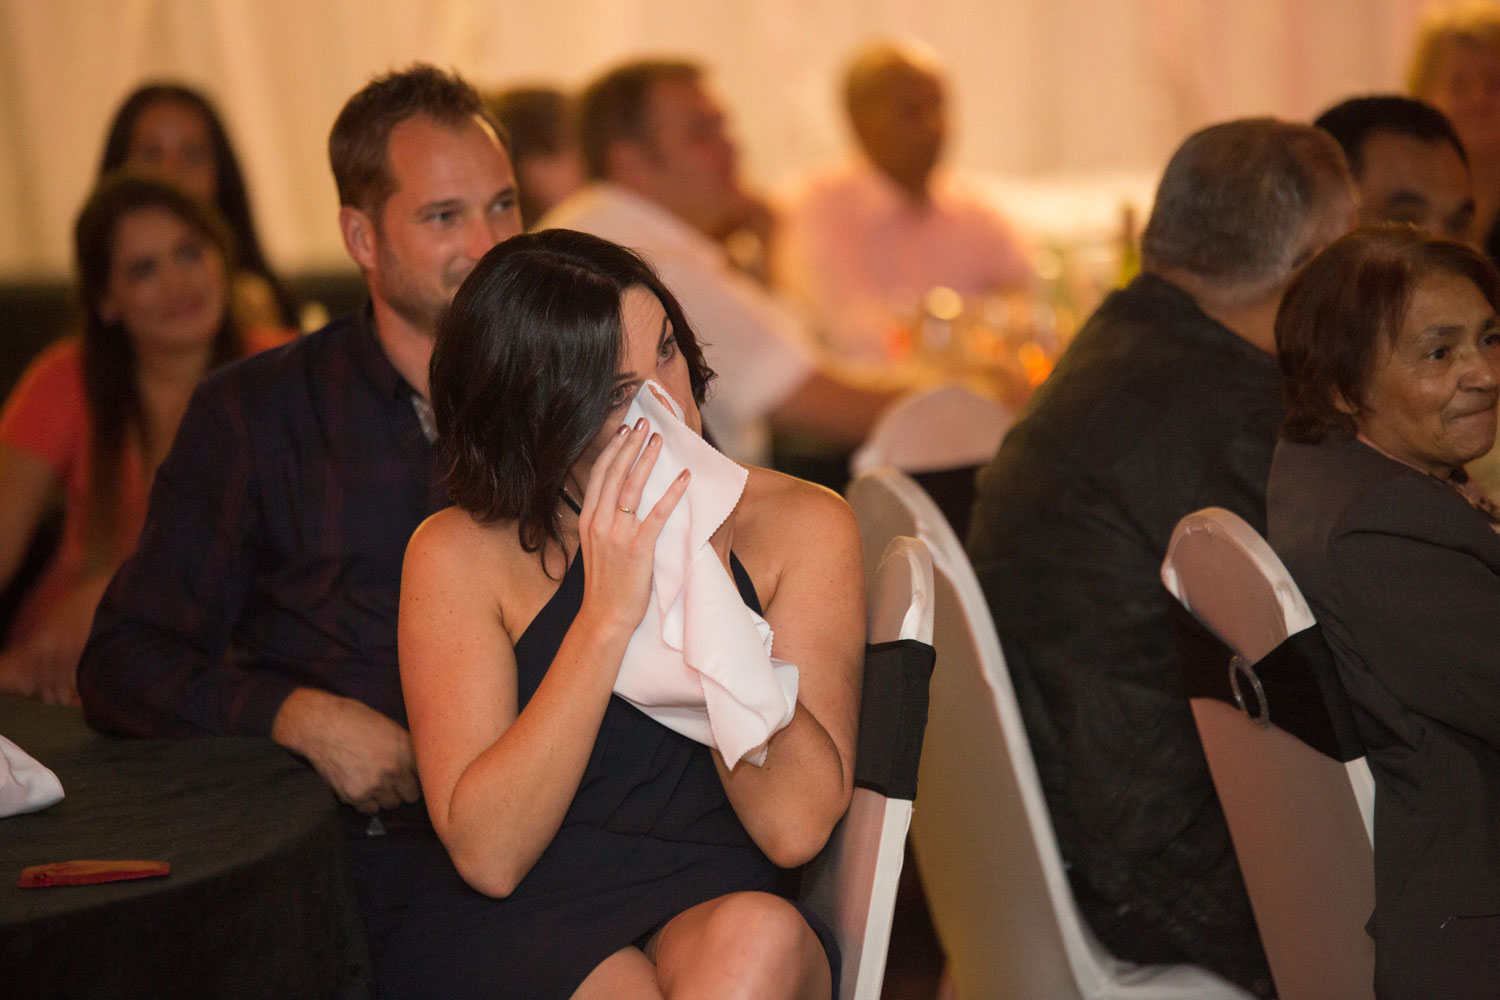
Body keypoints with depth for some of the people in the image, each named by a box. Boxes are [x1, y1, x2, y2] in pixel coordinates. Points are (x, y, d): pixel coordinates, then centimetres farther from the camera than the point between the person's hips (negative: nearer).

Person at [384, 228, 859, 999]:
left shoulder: (801, 529, 3)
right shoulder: (461, 556, -1)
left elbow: (797, 826, -8)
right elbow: (486, 855, -11)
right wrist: (606, 618, -16)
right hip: (517, 934, -2)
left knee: (761, 938, -33)